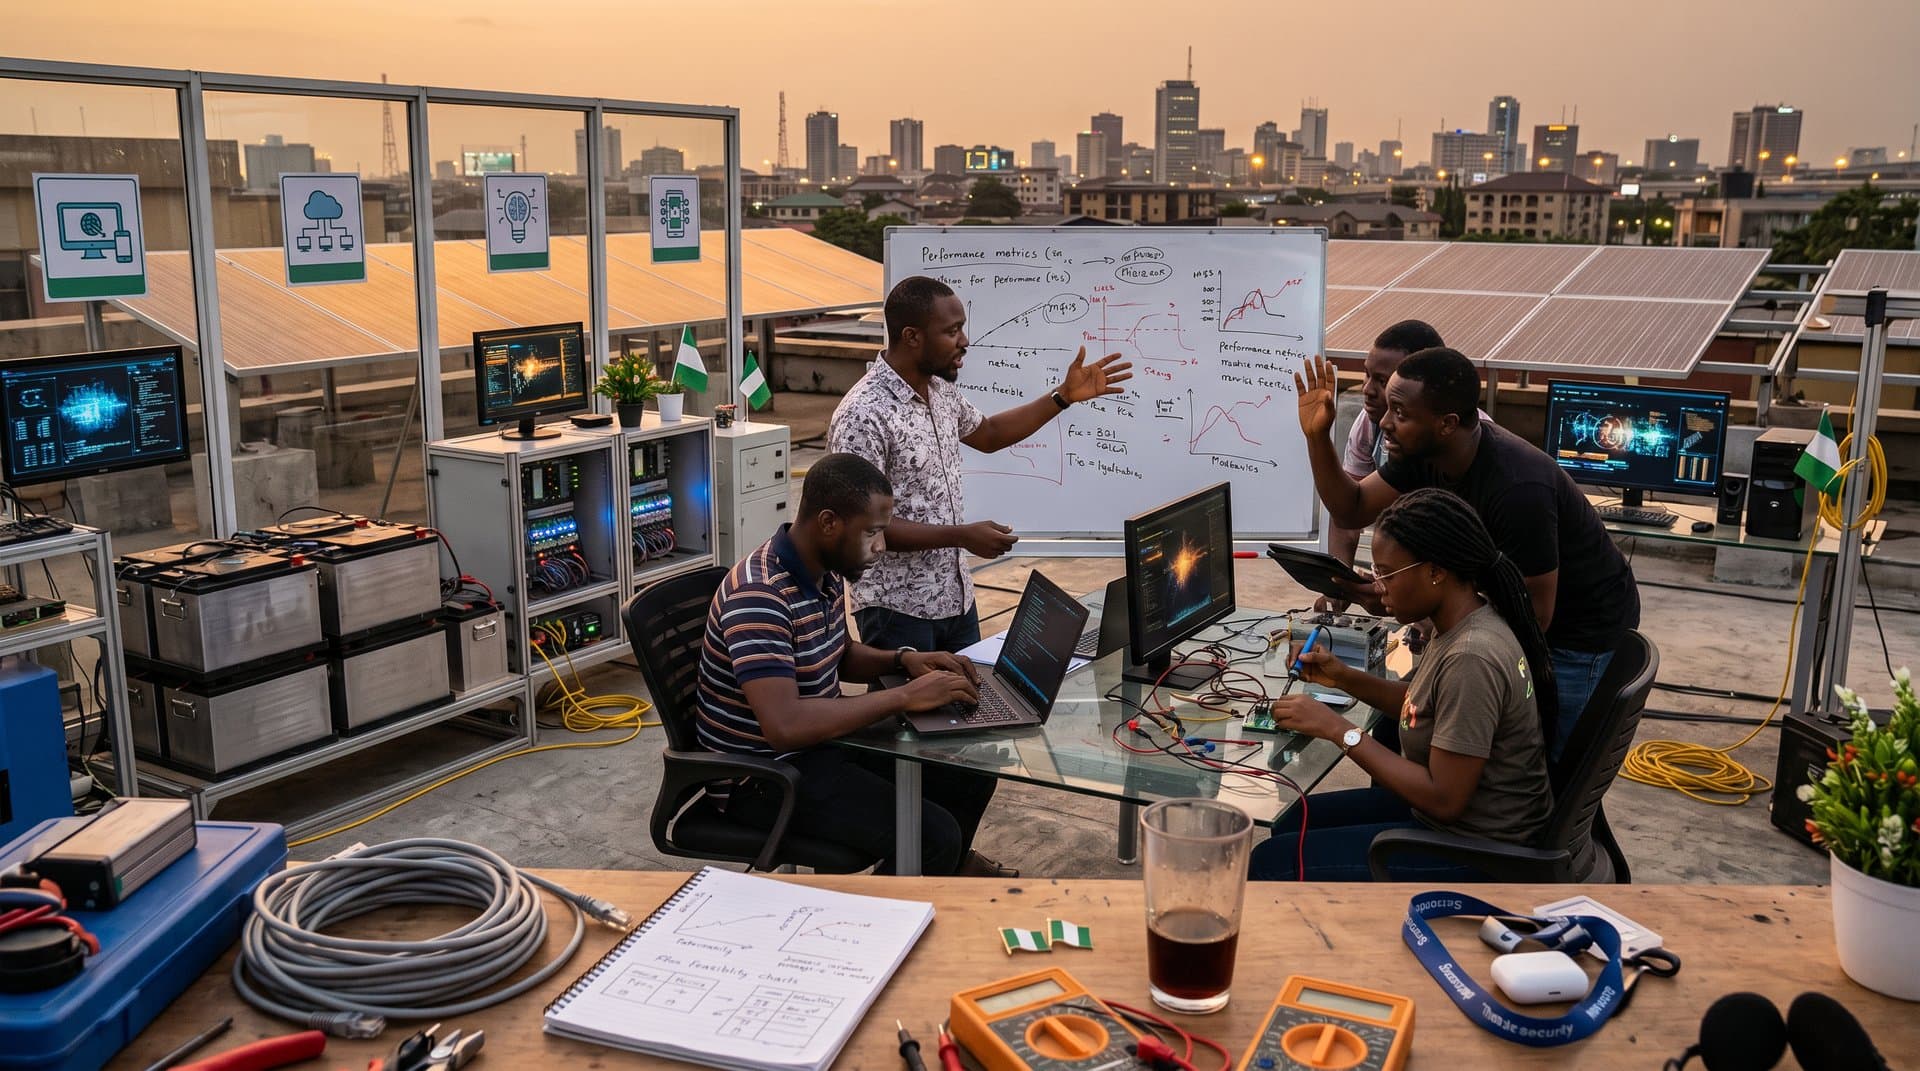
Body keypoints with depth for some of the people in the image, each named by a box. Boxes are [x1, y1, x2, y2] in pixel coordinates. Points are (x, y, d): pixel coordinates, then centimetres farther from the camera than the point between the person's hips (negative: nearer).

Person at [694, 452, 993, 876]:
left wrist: (903, 660, 0)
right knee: (933, 837, -21)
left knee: (971, 777, 8)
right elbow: (785, 726, -37)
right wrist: (904, 696, -30)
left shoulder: (827, 572, 1)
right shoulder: (759, 596, -28)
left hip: (821, 739, 9)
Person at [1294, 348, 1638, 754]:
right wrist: (1316, 436, -20)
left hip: (1581, 632, -7)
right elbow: (1352, 509, -4)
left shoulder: (1517, 488, -36)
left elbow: (1535, 615, -30)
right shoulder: (1422, 451, -13)